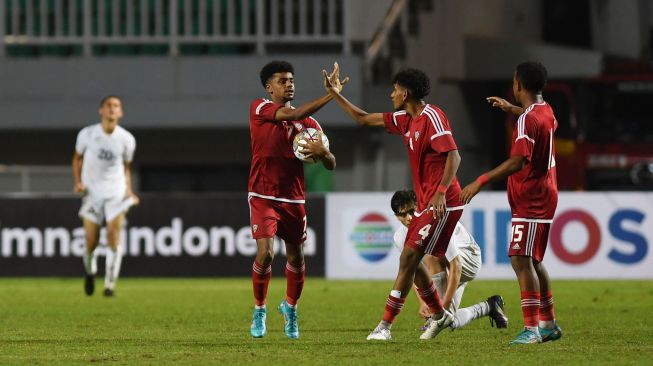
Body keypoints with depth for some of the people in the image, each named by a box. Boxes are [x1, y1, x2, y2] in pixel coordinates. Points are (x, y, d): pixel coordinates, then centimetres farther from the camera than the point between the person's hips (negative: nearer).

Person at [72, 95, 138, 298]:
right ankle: (89, 271, 31)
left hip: (116, 192, 0)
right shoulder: (87, 134, -4)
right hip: (91, 192, 0)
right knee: (91, 242, -1)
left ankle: (110, 285, -7)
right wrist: (78, 182, -4)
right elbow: (77, 158, 10)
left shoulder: (127, 139, -2)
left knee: (114, 239, -14)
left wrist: (129, 191, 2)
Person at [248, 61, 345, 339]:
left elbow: (331, 165, 7)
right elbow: (292, 115, -23)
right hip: (263, 198, -4)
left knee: (296, 258, 8)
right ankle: (259, 311, 5)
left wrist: (323, 152, -18)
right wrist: (330, 95, -27)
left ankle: (291, 307, 35)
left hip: (294, 199, 4)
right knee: (265, 253, -16)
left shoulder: (308, 123, 7)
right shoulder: (259, 109, -4)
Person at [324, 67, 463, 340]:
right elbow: (363, 119, 23)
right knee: (410, 261, 11)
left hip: (443, 204, -9)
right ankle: (440, 315, 27)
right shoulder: (405, 120, 13)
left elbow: (453, 156, -21)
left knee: (408, 258, -12)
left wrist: (441, 192, -30)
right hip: (425, 204, 9)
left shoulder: (432, 117, -14)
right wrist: (335, 94, 20)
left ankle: (385, 326, -13)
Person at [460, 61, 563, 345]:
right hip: (544, 196, 10)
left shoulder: (527, 120, -19)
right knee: (533, 262, 17)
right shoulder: (546, 111, 10)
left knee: (521, 259, -15)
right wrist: (510, 108, 45)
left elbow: (518, 161, -30)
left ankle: (532, 328, -20)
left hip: (530, 201, -10)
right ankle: (549, 324, 23)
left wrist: (481, 181, -30)